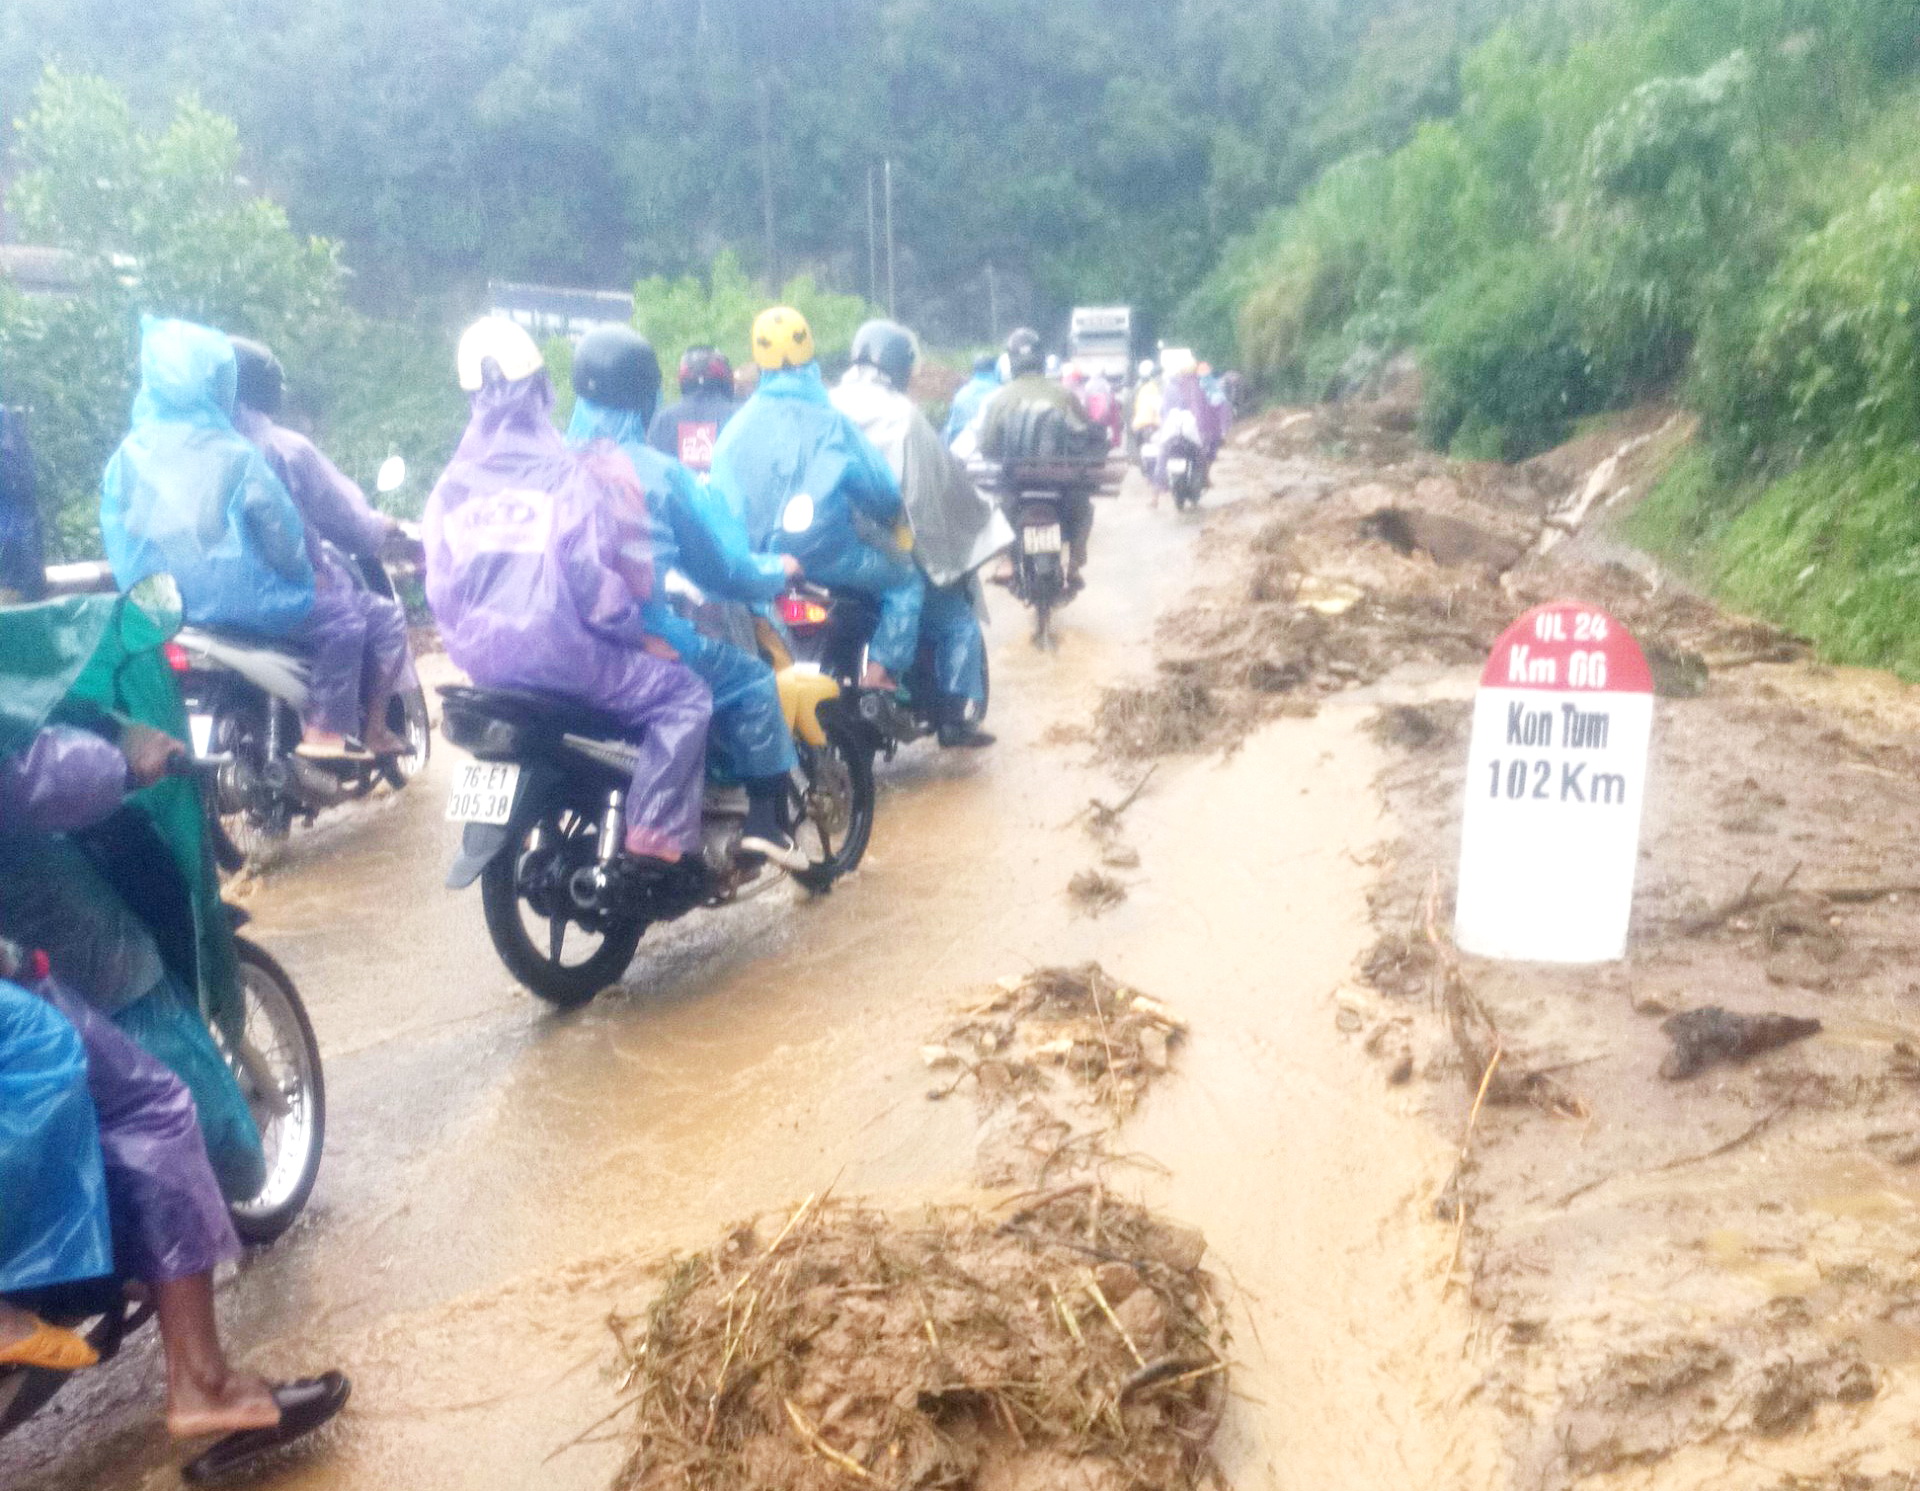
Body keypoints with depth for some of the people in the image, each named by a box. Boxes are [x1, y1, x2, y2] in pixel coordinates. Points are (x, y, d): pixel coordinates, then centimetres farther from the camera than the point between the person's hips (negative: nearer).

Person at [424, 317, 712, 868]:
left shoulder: (451, 485, 7)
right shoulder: (568, 471, -11)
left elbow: (440, 585, 9)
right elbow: (591, 575, -16)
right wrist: (637, 633, 0)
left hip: (483, 658, 8)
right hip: (557, 652, -7)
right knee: (684, 696, 4)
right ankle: (658, 838, -11)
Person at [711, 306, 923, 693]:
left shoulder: (738, 425, 4)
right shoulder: (828, 421, -8)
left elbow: (718, 495, 7)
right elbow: (883, 489, -5)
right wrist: (890, 518, 16)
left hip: (754, 557, 6)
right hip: (822, 555, -5)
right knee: (906, 581, 13)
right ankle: (880, 677, 1)